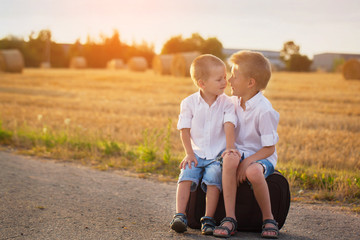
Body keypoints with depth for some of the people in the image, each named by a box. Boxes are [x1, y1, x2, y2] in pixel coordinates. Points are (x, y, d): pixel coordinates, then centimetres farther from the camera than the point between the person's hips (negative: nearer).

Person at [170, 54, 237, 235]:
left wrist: (230, 152, -21)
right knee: (186, 175, -23)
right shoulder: (189, 103, -1)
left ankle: (208, 220, -21)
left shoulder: (227, 103, -1)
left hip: (218, 155, -1)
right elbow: (184, 130, 2)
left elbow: (229, 127, -11)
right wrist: (189, 154, -6)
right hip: (197, 154, 1)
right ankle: (180, 216, -23)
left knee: (213, 177, -26)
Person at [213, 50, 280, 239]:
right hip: (240, 152, 5)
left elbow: (269, 148, -14)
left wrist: (247, 162, -24)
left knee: (253, 172, -39)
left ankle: (268, 219, -12)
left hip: (262, 156, -5)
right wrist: (229, 150, 1)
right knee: (230, 158, -33)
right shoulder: (235, 102, 5)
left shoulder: (264, 110, -16)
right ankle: (230, 219, -31)